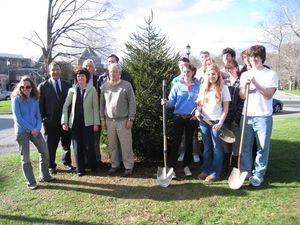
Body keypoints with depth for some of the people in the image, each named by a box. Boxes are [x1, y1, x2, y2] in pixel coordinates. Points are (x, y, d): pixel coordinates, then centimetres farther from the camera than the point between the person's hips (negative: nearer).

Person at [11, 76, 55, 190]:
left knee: (45, 152, 5)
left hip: (35, 131, 5)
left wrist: (37, 128, -8)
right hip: (22, 132, -4)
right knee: (25, 158, 4)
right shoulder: (17, 99, -7)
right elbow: (17, 118, -13)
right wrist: (31, 129, -13)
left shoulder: (34, 100, 7)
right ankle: (31, 182, 15)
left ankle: (45, 176, 24)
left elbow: (38, 116, 9)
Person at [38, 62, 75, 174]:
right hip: (51, 122, -2)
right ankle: (51, 166, 23)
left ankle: (67, 163, 29)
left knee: (67, 144, 13)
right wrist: (43, 119, -8)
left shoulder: (67, 85, 6)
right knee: (51, 145, 8)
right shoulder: (43, 86, -1)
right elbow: (40, 104, -2)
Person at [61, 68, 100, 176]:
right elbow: (66, 106, 5)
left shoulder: (92, 90, 0)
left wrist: (96, 123, -5)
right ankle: (80, 169, 19)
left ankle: (93, 166, 22)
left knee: (89, 146, 0)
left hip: (87, 122, -2)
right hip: (75, 122, 2)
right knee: (77, 147, 6)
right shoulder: (72, 90, 5)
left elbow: (95, 107, 0)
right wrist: (64, 122, -2)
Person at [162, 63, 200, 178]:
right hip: (179, 117, -1)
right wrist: (166, 103, -26)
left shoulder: (198, 85, -1)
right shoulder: (177, 85, -3)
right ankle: (172, 167, 5)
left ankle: (186, 165, 26)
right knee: (176, 142, 0)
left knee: (189, 142, 12)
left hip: (192, 118, 2)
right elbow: (172, 101, -6)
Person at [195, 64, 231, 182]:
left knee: (217, 148, 5)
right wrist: (198, 111, -6)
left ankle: (215, 172, 14)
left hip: (216, 121, -4)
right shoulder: (203, 87, 9)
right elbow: (199, 103, 15)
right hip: (204, 120, 4)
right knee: (207, 148, 13)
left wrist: (221, 122, -12)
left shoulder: (223, 88, -3)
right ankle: (206, 170, 23)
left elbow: (225, 108, -4)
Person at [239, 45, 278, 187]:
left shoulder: (271, 74, 0)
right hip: (247, 116, 3)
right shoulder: (245, 75, 11)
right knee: (245, 146, 8)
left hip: (263, 116, -3)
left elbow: (269, 95, -9)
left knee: (263, 147, 2)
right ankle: (245, 172, 21)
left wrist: (255, 83, -18)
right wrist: (244, 86, -11)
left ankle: (258, 175, 14)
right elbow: (242, 96, 7)